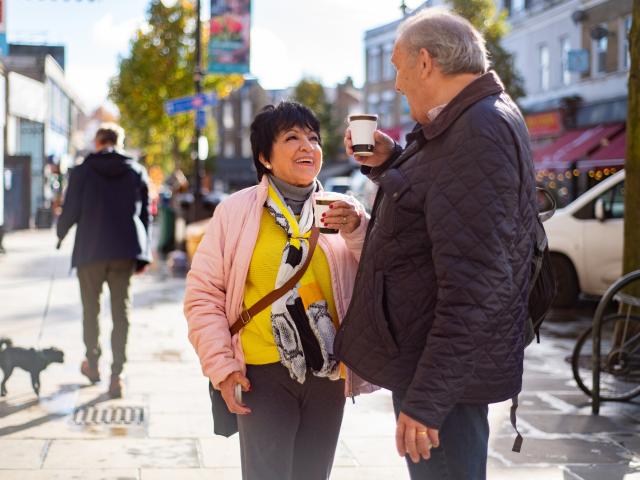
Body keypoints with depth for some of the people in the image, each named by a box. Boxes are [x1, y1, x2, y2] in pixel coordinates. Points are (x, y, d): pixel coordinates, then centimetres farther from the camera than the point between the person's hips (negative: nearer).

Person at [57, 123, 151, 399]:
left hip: (90, 251, -1)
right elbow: (145, 214, 6)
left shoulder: (82, 171, -2)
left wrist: (61, 233, 18)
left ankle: (92, 364, 28)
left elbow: (70, 211, -3)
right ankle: (117, 373, -3)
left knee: (91, 308, 15)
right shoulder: (137, 172, 6)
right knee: (121, 310, 3)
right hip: (125, 251, 1)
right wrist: (143, 255, 12)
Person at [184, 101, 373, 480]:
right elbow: (204, 292, -1)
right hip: (263, 374, -3)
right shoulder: (236, 211, -3)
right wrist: (221, 365, -7)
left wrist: (358, 233, -16)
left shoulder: (342, 212, 4)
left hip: (328, 373, 3)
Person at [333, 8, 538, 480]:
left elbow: (474, 285, -28)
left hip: (447, 369, -10)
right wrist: (388, 164, 9)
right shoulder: (468, 122, 12)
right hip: (430, 359, 10)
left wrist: (426, 399, -27)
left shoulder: (480, 133, -22)